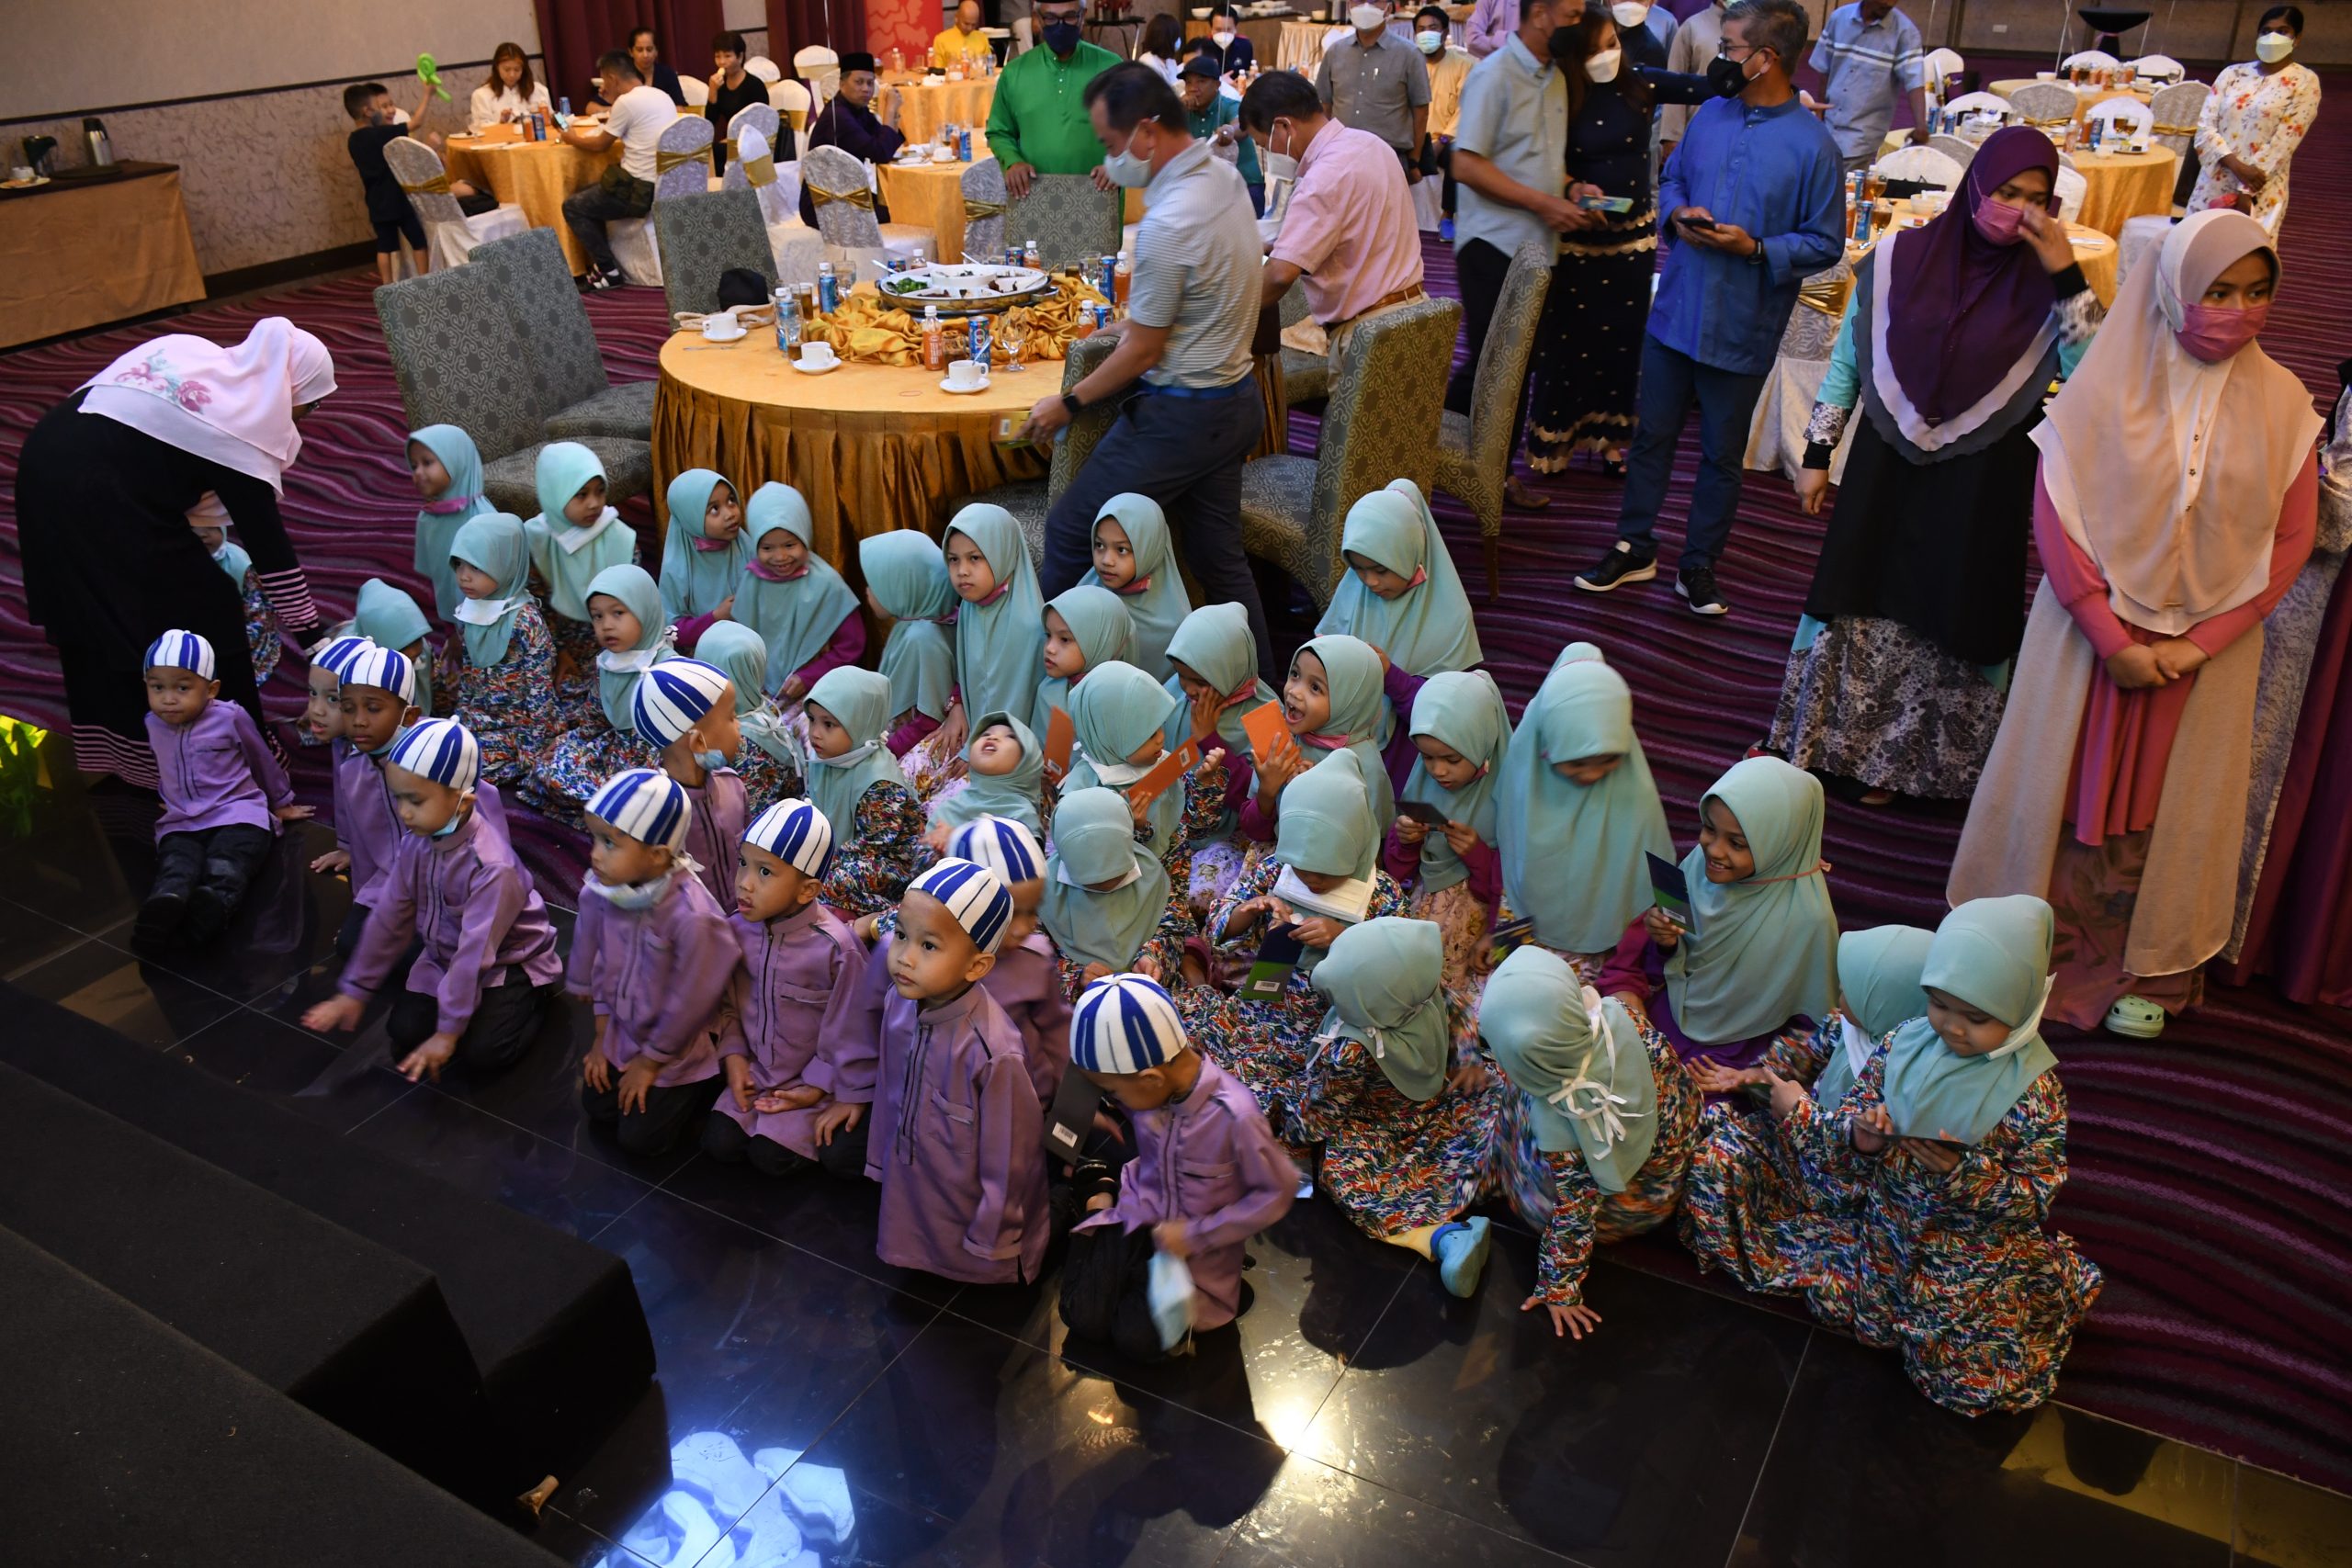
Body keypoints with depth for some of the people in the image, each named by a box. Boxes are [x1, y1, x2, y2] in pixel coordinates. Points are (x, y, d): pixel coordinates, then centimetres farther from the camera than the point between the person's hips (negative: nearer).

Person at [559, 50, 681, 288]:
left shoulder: (626, 102, -15)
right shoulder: (662, 96, 11)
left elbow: (601, 145, -1)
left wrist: (573, 138, 17)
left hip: (642, 190, -9)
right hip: (665, 184, 9)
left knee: (572, 206, 7)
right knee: (587, 195, 26)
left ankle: (608, 270, 6)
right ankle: (602, 261, 27)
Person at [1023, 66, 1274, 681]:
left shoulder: (1169, 225, -25)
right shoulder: (1225, 175, 4)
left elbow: (1142, 351, -17)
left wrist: (1067, 405, -6)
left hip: (1179, 416, -9)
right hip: (1237, 400, 9)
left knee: (1069, 533, 4)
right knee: (1220, 557, 18)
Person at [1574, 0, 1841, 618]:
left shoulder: (1812, 145, -12)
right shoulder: (1711, 114, 3)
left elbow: (1826, 243, -8)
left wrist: (1756, 248, -22)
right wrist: (1678, 213, -6)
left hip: (1742, 331, -4)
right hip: (1675, 312, 4)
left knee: (1722, 456, 10)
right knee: (1652, 434, 13)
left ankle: (1698, 566, 24)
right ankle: (1635, 548, 27)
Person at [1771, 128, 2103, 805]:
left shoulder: (2045, 288, -6)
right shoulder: (1899, 259, -4)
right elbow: (1846, 363, 6)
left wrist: (2067, 275, -23)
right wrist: (1817, 454, 6)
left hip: (1981, 489, 0)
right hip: (1887, 470, 1)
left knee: (1948, 624, 9)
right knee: (1855, 604, 10)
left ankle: (1896, 761, 26)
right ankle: (1816, 741, 28)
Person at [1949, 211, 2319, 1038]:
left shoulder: (2281, 402, -3)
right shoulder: (2107, 386, -9)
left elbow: (2289, 541, -1)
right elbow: (2056, 518, -9)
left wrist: (2197, 645, -10)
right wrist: (2113, 639, -14)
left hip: (2208, 648, 2)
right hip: (2093, 631, -2)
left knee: (2173, 810, 11)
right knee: (2070, 795, 8)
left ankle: (2151, 970, 28)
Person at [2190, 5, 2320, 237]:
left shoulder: (2304, 82, 1)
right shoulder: (2232, 74, 10)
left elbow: (2284, 142, -7)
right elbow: (2205, 126, 0)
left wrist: (2246, 193, -15)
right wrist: (2237, 166, -15)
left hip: (2260, 195, -3)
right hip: (2213, 186, 3)